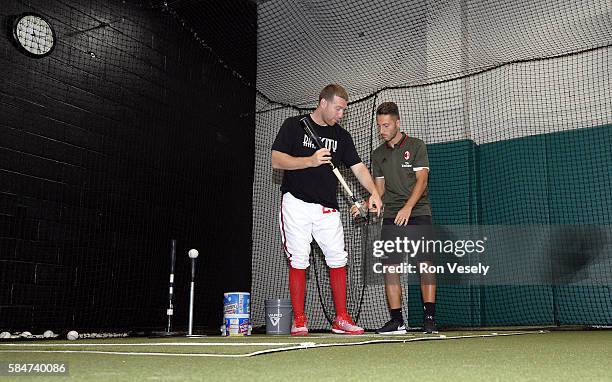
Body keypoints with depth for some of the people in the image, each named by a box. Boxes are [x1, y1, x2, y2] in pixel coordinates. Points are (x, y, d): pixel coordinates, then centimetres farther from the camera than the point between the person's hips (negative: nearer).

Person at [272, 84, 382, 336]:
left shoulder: (341, 136, 14)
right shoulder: (294, 125, 2)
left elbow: (358, 167, 6)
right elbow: (276, 161, -7)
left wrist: (373, 192, -10)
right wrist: (310, 160, -18)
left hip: (327, 208, 4)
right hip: (296, 203, -4)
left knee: (338, 259, 0)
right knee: (298, 260, -2)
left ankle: (341, 319, 10)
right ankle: (299, 321, 6)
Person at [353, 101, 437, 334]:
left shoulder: (415, 146, 3)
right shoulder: (378, 154, 16)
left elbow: (421, 180, -7)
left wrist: (407, 207, -20)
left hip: (418, 213, -4)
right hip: (391, 217, 4)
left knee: (425, 264, -10)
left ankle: (429, 317, -5)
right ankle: (397, 321, 1)